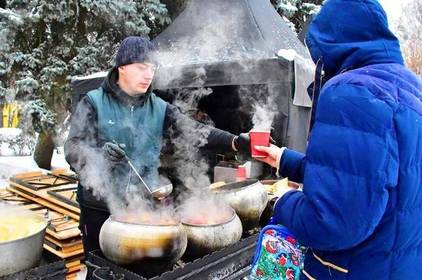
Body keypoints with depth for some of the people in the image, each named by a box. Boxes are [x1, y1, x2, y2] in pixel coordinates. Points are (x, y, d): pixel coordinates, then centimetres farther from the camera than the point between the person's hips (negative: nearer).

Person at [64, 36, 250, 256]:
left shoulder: (159, 108, 4)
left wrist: (236, 142, -23)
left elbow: (195, 131, -7)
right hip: (100, 210, -2)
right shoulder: (94, 102, -3)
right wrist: (99, 153, -31)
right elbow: (73, 149, -9)